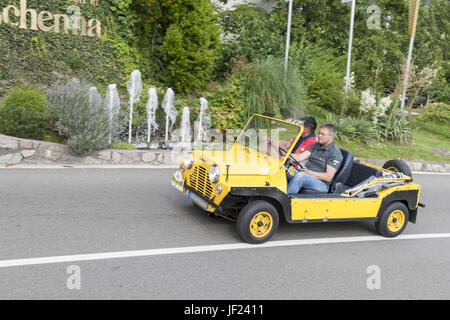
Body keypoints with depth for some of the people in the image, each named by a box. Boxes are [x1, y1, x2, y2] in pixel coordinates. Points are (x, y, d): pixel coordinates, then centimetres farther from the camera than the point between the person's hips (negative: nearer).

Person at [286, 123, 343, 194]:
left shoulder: (335, 153, -8)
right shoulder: (316, 145, 16)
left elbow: (328, 177, -16)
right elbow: (300, 157, 6)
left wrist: (310, 173, -23)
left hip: (322, 185, -7)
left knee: (300, 176, -35)